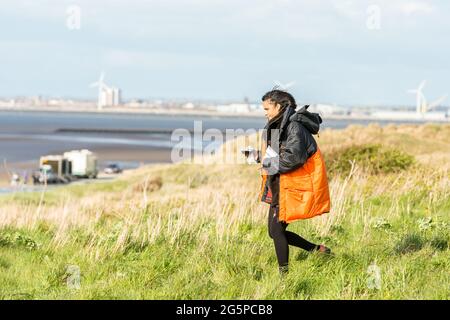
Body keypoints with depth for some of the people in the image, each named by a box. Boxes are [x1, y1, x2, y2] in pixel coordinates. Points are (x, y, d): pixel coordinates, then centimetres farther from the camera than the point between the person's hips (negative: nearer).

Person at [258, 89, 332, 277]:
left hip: (292, 187, -10)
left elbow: (294, 157, -27)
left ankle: (284, 274, 1)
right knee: (275, 231, 9)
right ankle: (317, 250, 21)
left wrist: (270, 168, -18)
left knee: (276, 229, -9)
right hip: (279, 187, 10)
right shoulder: (277, 126, 13)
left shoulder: (294, 126, -16)